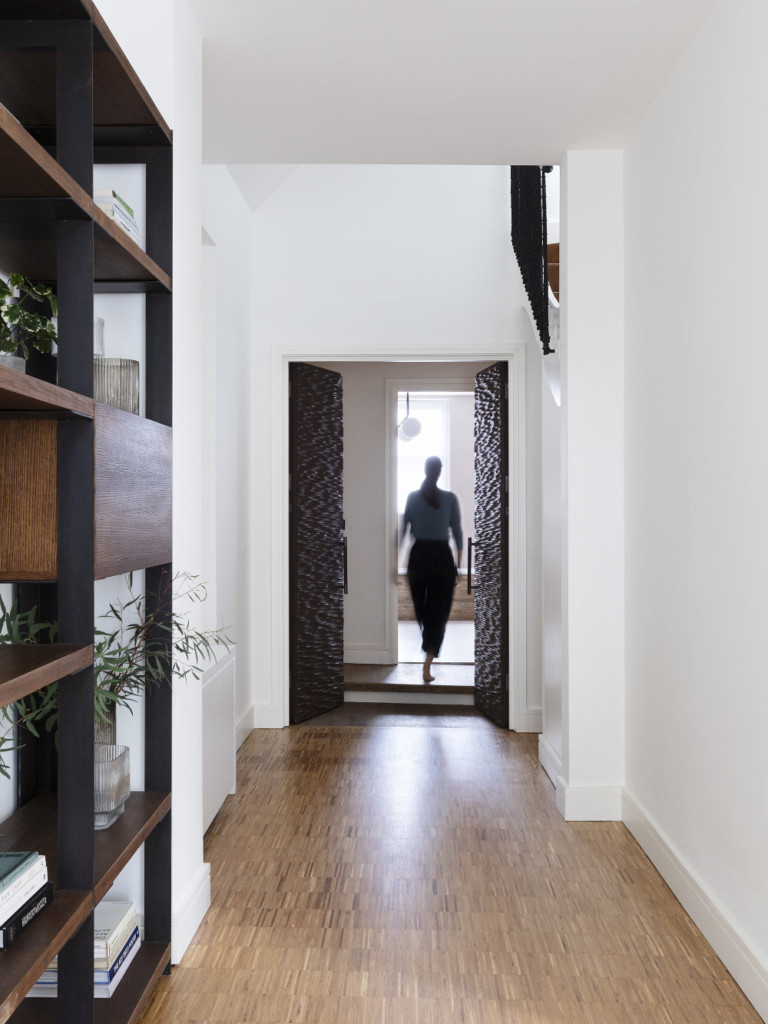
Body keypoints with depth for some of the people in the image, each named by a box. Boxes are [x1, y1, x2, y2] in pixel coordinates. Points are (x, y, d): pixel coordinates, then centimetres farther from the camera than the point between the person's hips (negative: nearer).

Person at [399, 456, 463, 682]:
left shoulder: (412, 497, -1)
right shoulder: (450, 498, -5)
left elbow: (403, 530, -1)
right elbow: (457, 532, -5)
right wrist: (458, 564, 3)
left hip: (418, 557, 2)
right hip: (442, 557, -2)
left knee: (420, 609, 21)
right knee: (438, 614, 3)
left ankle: (428, 650, 43)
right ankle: (427, 668, -7)